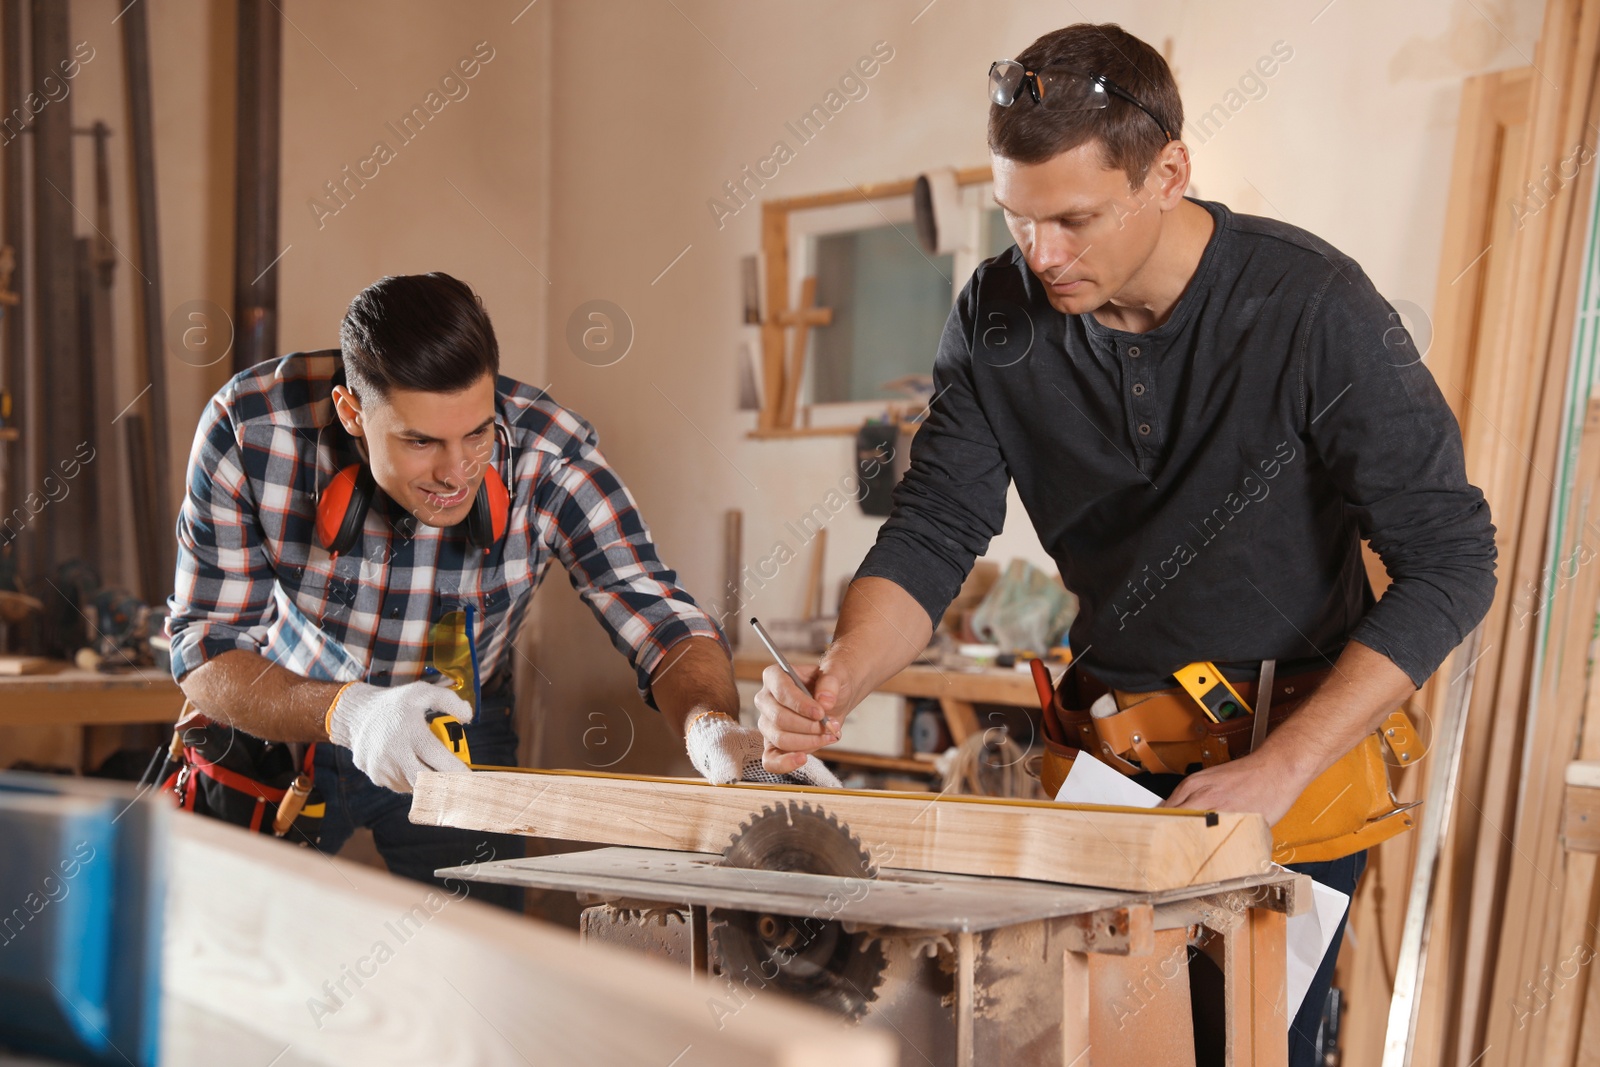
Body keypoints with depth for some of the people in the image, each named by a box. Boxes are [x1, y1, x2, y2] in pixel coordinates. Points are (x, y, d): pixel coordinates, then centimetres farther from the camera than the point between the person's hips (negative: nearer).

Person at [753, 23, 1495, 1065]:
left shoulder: (1313, 306, -21)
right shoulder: (1001, 316, -10)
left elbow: (1450, 561, -18)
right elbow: (934, 531, -8)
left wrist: (1280, 767, -24)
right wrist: (839, 681, -29)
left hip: (1303, 739, -3)